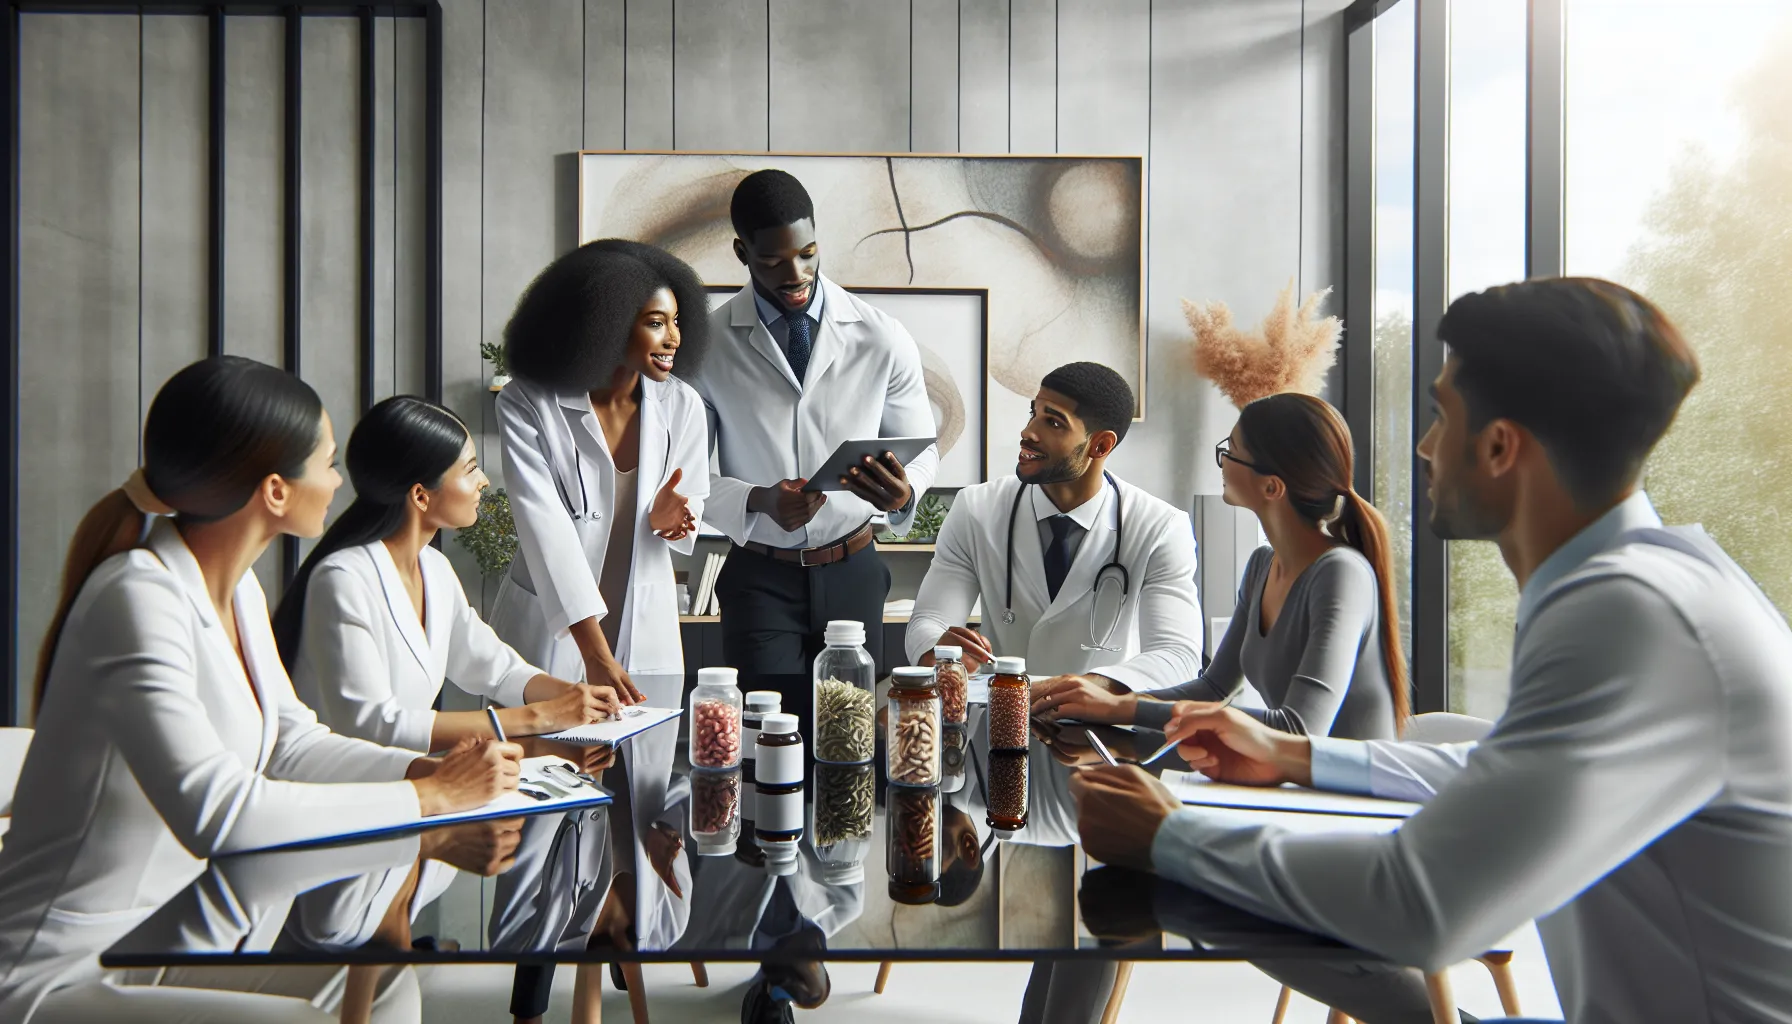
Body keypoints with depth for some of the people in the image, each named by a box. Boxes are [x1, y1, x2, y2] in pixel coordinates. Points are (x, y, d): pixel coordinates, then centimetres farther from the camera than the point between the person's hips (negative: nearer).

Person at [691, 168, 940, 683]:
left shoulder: (883, 338, -6)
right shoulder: (708, 345, -7)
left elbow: (920, 445, 3)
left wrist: (904, 492, -20)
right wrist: (759, 501, -24)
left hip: (852, 573, 2)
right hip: (758, 578, -1)